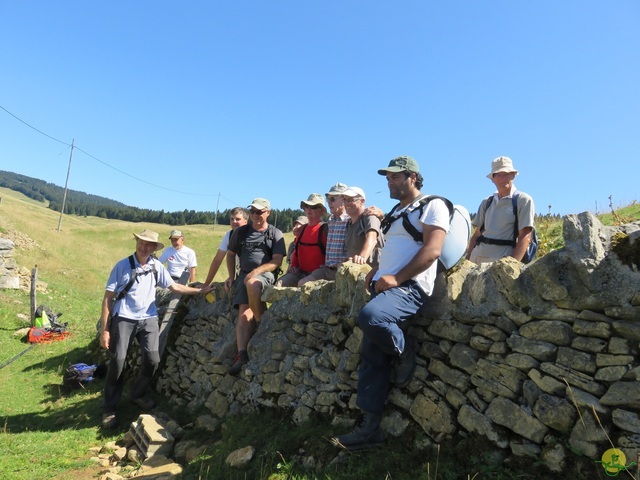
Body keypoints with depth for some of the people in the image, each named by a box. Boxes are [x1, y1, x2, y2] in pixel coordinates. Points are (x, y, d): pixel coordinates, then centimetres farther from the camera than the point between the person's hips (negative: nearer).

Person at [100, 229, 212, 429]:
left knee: (152, 360, -5)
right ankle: (109, 409, 12)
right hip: (124, 318, -3)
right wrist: (104, 329, -8)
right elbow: (108, 297, -4)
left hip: (148, 319, 3)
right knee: (118, 361, -6)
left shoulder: (157, 266, 4)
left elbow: (174, 287, 11)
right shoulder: (122, 265, -5)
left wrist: (200, 291, 6)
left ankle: (138, 394, 23)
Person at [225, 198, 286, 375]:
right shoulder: (240, 232, 15)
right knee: (244, 313, -17)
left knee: (252, 284, -38)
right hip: (244, 274, 3)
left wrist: (257, 270, -18)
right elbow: (230, 254, 25)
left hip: (266, 274, -3)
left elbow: (277, 262, -4)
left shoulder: (275, 234, 5)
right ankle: (241, 354, -23)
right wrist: (231, 276, 13)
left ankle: (263, 323, -21)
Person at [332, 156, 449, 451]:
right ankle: (369, 428, 10)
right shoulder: (398, 212, 26)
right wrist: (376, 271, 12)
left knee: (370, 316, -36)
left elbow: (432, 251, -13)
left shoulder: (432, 206, 0)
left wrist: (396, 278, -18)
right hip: (385, 286, 8)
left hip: (409, 288, -8)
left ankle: (405, 352, -5)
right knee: (371, 356, 2)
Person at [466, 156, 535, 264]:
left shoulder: (523, 200, 2)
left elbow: (525, 237, -4)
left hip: (502, 260, -4)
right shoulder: (486, 203, 14)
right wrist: (467, 261, 5)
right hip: (477, 258, 4)